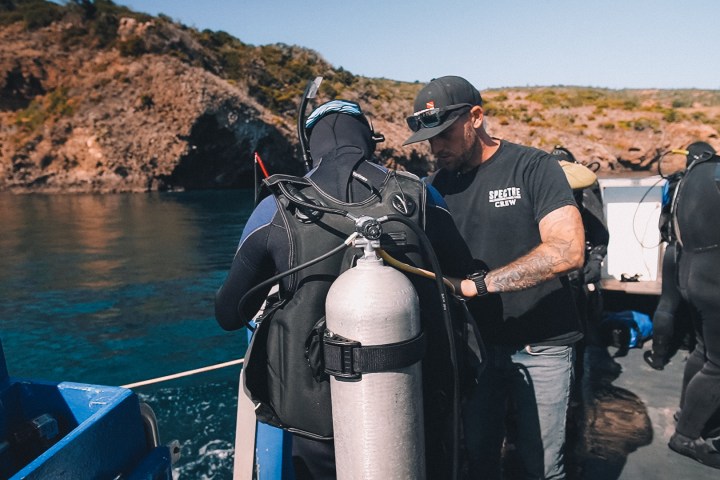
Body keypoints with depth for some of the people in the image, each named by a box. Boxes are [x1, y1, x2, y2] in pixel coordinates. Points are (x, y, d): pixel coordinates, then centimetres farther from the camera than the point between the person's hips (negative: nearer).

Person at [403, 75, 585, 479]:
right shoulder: (437, 184, 6)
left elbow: (568, 250, -22)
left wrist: (478, 283, -26)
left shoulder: (534, 167, -10)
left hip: (540, 345, -4)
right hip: (474, 342, 4)